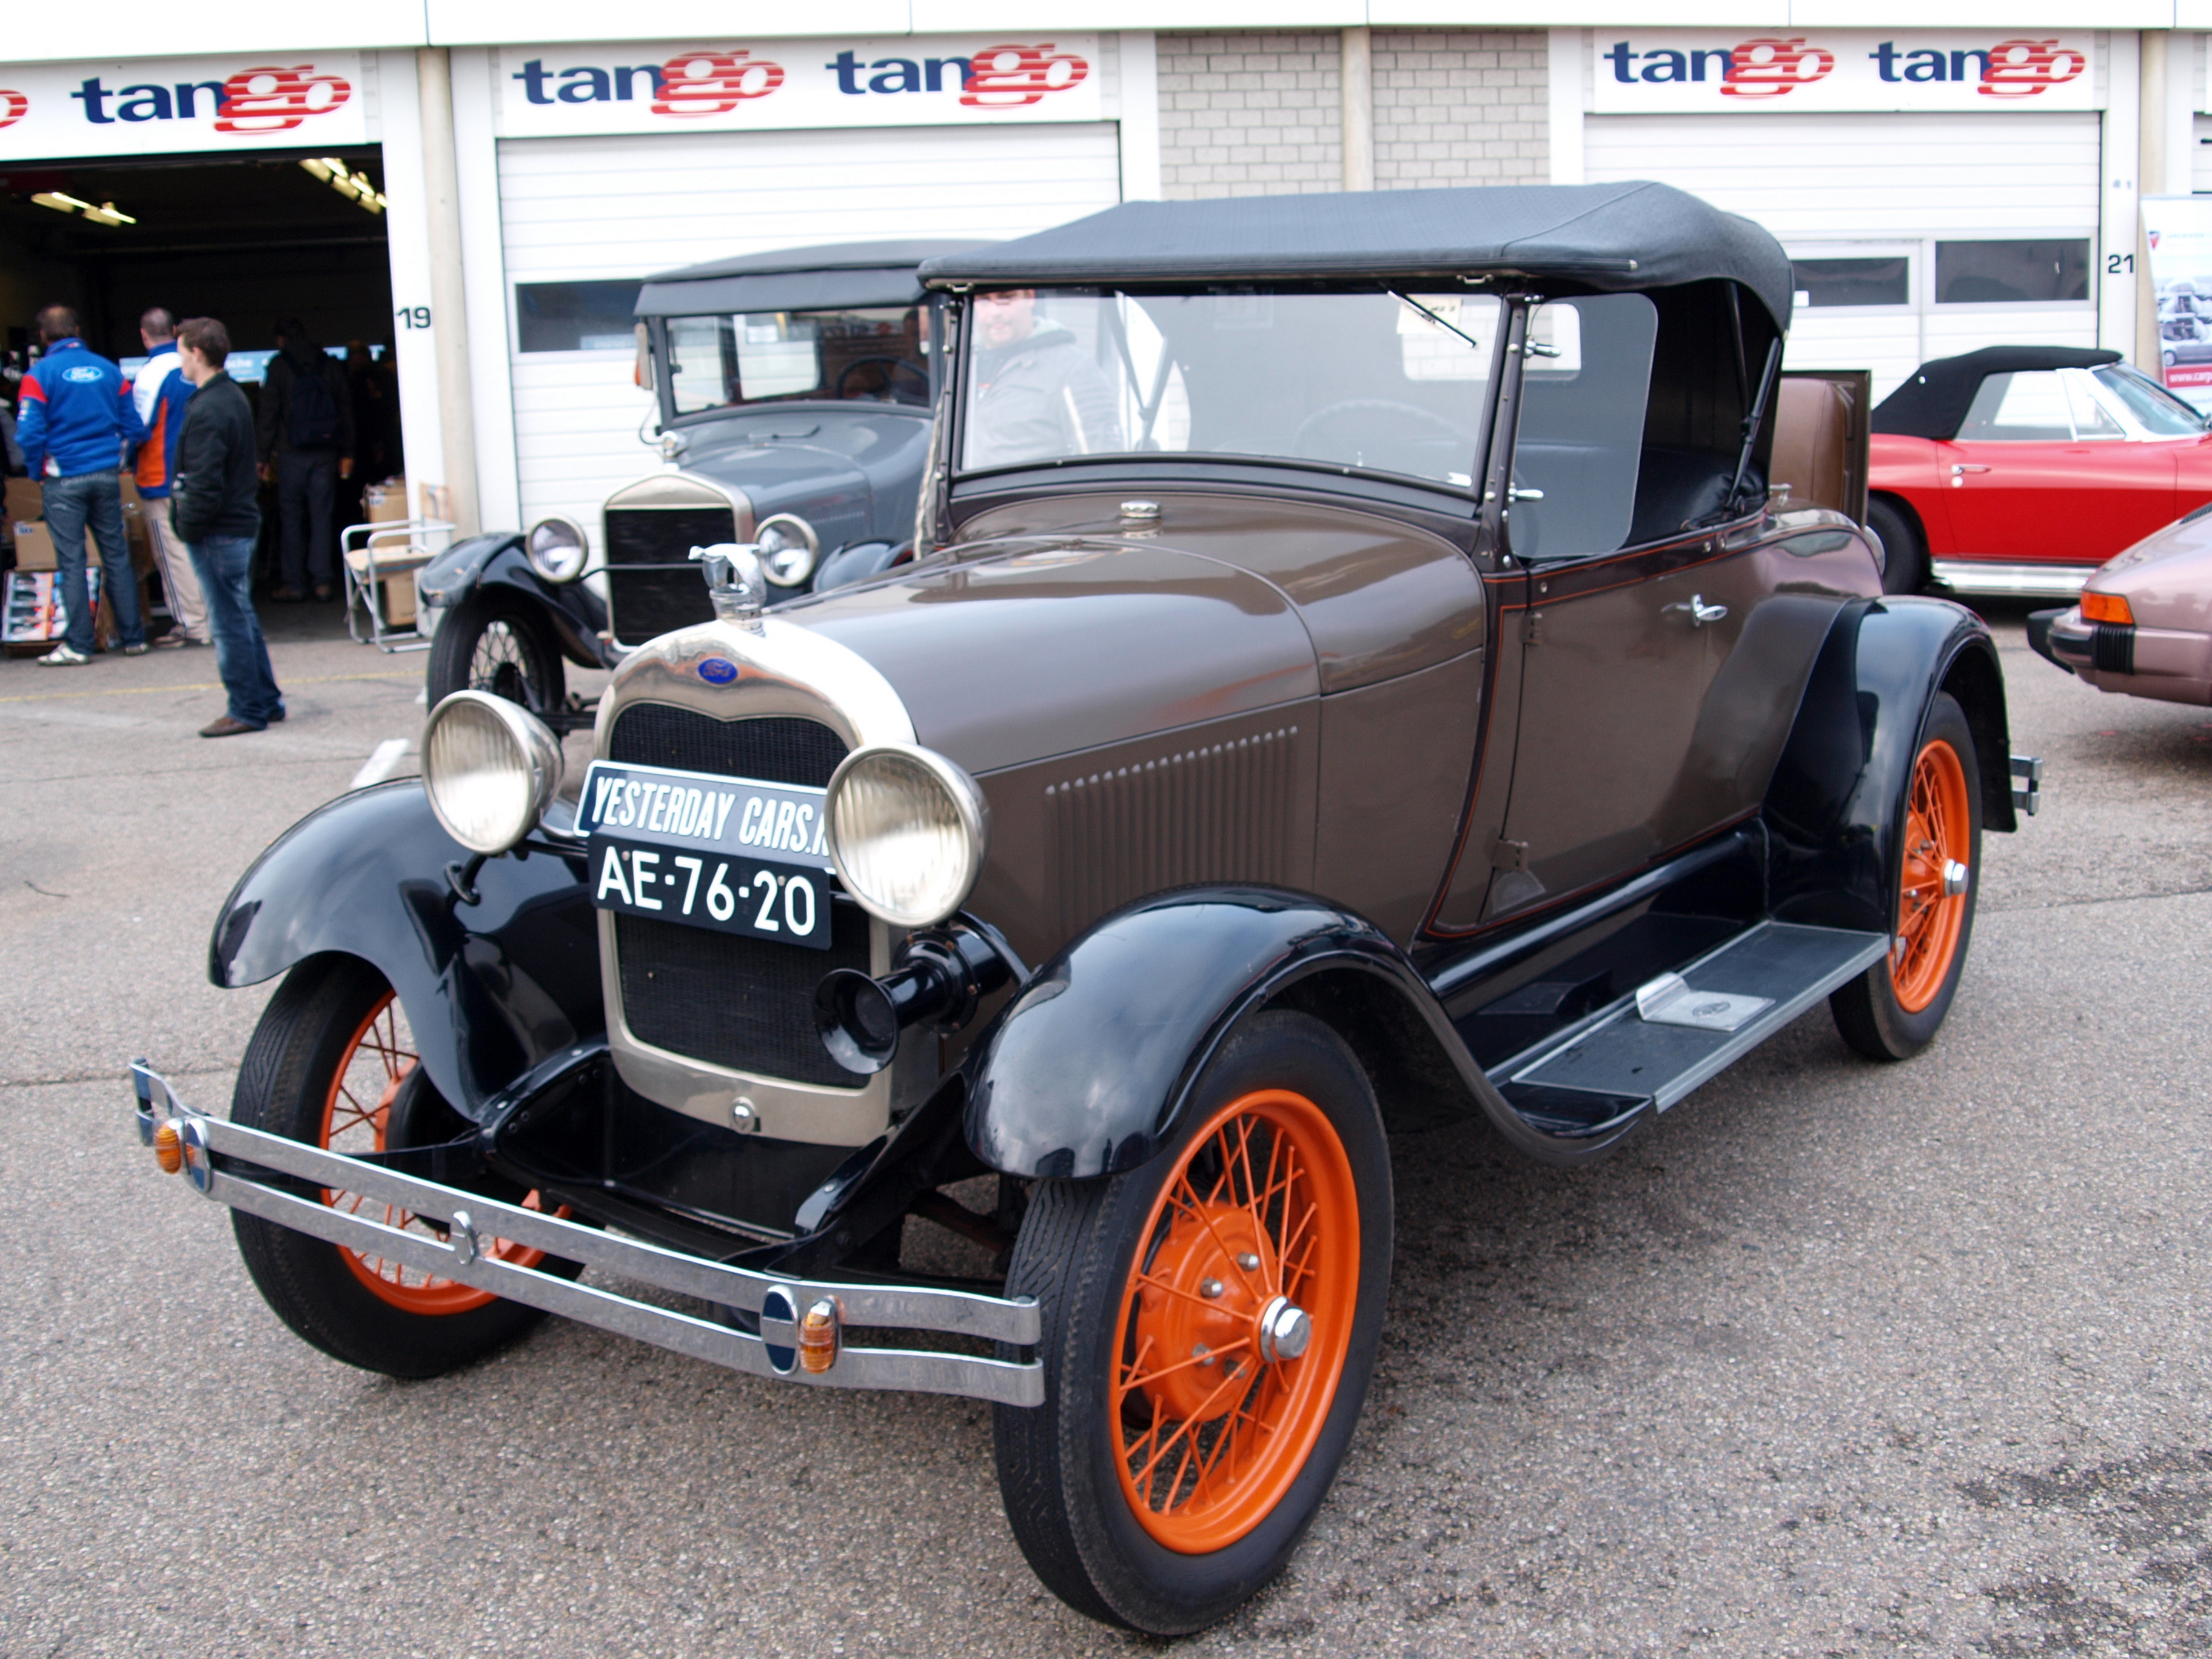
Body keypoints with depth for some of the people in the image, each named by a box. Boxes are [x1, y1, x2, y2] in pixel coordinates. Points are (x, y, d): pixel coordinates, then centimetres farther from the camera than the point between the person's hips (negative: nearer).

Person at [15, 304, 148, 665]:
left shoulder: (40, 374, -6)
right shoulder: (108, 369, 5)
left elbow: (30, 433, -10)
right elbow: (134, 427, 5)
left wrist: (38, 472, 5)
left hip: (65, 480, -3)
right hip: (107, 475, 3)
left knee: (71, 561, 1)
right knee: (117, 556, 9)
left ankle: (78, 645, 1)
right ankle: (133, 637, 11)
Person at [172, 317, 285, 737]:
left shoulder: (208, 410, -19)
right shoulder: (234, 397, 11)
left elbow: (204, 483, -24)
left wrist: (188, 527, -12)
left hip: (217, 532, -10)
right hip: (242, 524, 10)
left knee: (230, 623, -2)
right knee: (242, 616, 17)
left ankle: (247, 710, 3)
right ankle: (267, 701, 22)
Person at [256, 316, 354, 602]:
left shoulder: (279, 366, -1)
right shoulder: (329, 366, 8)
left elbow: (269, 415, -4)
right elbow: (346, 410, 7)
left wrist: (264, 457, -2)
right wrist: (347, 453, 9)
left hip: (291, 453, -3)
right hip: (325, 452, 3)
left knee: (291, 518, 3)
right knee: (322, 516, 5)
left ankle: (294, 583, 3)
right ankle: (323, 581, 2)